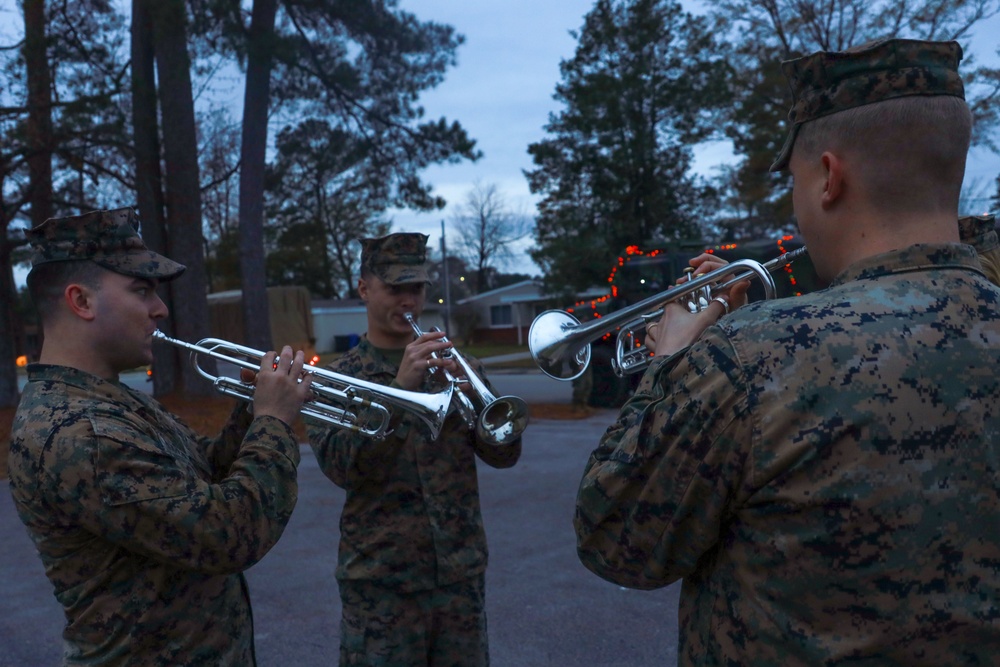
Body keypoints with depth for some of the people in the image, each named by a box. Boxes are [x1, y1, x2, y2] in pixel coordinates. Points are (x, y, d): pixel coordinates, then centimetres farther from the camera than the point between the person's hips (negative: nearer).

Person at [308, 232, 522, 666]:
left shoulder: (455, 366, 5)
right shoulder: (338, 378, -1)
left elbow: (504, 454, -2)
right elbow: (341, 467, -15)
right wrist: (399, 386, -25)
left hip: (461, 571, 3)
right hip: (380, 578, -2)